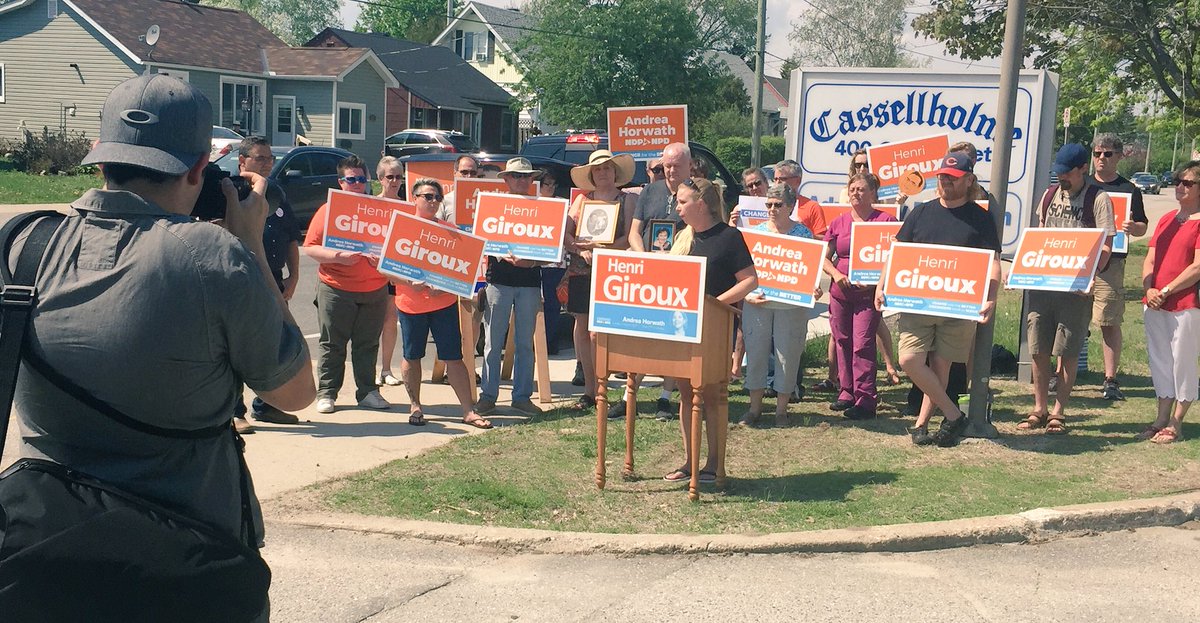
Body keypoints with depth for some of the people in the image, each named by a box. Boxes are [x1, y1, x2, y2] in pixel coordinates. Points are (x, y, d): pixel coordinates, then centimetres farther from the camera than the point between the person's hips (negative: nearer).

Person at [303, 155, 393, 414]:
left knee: (368, 344, 9)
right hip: (336, 289, -2)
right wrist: (338, 256, -18)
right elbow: (310, 247, -4)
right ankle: (326, 393, 12)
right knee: (332, 344, 3)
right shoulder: (328, 210, 1)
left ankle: (367, 392, 18)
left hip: (375, 289, 3)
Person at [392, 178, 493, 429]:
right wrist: (409, 282, -19)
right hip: (411, 303, -1)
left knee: (454, 357, 0)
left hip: (444, 303, 1)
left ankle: (468, 411, 3)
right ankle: (415, 406, 27)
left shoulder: (449, 229, 6)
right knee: (412, 356, 10)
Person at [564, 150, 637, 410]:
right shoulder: (582, 199, 15)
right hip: (580, 271, 4)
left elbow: (629, 238, -6)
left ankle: (599, 391, -4)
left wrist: (600, 248, -18)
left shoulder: (628, 200, 4)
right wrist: (582, 251, -10)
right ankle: (588, 390, 10)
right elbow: (565, 233, 8)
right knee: (582, 328, 3)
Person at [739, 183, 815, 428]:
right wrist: (748, 295, -7)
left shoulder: (802, 233, 1)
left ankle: (781, 410, 15)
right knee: (755, 352, 5)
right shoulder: (756, 231, 6)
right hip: (757, 303, 2)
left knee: (787, 356, 3)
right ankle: (754, 407, 17)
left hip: (791, 304, -2)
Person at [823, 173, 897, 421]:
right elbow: (824, 257, 11)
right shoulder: (839, 223, 11)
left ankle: (866, 398, -6)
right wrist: (836, 275, -8)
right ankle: (847, 392, 21)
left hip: (869, 293, -5)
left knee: (863, 344, -9)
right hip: (840, 291, 5)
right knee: (842, 342, 9)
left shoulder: (885, 220, 0)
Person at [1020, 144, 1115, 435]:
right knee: (1038, 350, 7)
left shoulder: (1098, 199, -4)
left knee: (1067, 352, 1)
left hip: (1075, 288, -5)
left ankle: (1058, 413, 10)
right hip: (1040, 282, 5)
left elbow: (1105, 247, -8)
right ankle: (1039, 409, 17)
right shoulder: (1050, 195, 11)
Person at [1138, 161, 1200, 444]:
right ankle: (1162, 418, 23)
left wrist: (1165, 292, -14)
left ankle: (1176, 423, 10)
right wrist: (1149, 289, -5)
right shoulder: (1166, 219, 15)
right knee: (1160, 362, 13)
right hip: (1155, 304, 7)